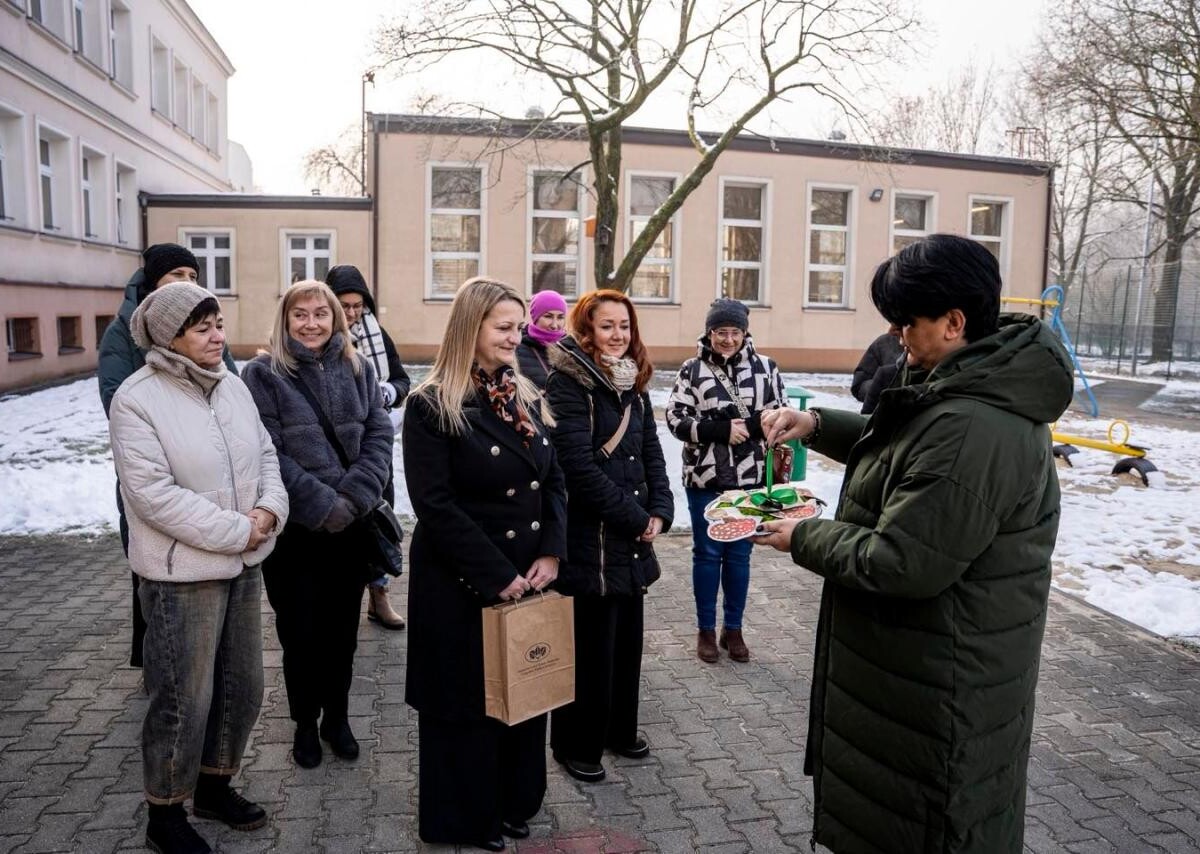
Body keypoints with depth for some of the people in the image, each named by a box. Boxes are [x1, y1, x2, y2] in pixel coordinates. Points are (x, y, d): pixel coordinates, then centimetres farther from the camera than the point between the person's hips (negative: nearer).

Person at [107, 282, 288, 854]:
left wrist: (270, 508, -11)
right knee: (183, 699, 4)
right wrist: (238, 530, -19)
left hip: (243, 565, 7)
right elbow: (152, 493, -20)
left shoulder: (231, 386, 5)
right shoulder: (137, 399, -15)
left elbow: (265, 454, 9)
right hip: (181, 574, -7)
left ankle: (214, 785, 39)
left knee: (242, 687, 16)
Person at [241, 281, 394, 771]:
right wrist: (322, 503, -16)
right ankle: (305, 724, 29)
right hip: (294, 528, -2)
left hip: (352, 525, 3)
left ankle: (337, 718, 32)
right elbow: (268, 453, -11)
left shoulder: (358, 370, 6)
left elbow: (378, 436, 0)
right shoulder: (263, 374, -4)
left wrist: (353, 498, -13)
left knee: (342, 628, 13)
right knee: (300, 631, 8)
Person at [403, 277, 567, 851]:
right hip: (462, 586, -6)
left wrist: (551, 553, -6)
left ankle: (515, 803, 38)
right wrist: (497, 575, -19)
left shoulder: (526, 398, 7)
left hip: (529, 577, 6)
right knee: (467, 701, 10)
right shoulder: (432, 406, -13)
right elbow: (435, 506, -18)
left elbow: (554, 482, 8)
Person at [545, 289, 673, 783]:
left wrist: (659, 512, -3)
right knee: (590, 646, 3)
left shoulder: (633, 385, 11)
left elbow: (651, 452, 13)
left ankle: (619, 729, 35)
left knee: (627, 637, 16)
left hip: (632, 541, 7)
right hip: (590, 539, -7)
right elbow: (580, 467, -20)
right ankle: (576, 745, 22)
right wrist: (636, 519, -14)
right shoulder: (568, 383, -13)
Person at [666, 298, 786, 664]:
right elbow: (676, 418, -8)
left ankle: (733, 629, 27)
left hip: (750, 479, 1)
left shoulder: (765, 367, 3)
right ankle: (706, 630, 23)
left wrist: (747, 425, -16)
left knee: (739, 555, 12)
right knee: (707, 554, 9)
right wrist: (722, 430, -20)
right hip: (704, 479, -1)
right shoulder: (692, 369, -1)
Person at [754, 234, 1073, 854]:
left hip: (942, 680, -10)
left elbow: (901, 563, -29)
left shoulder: (970, 430, -32)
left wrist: (804, 539, -14)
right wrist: (817, 425, 4)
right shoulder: (984, 389, 3)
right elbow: (902, 447, 18)